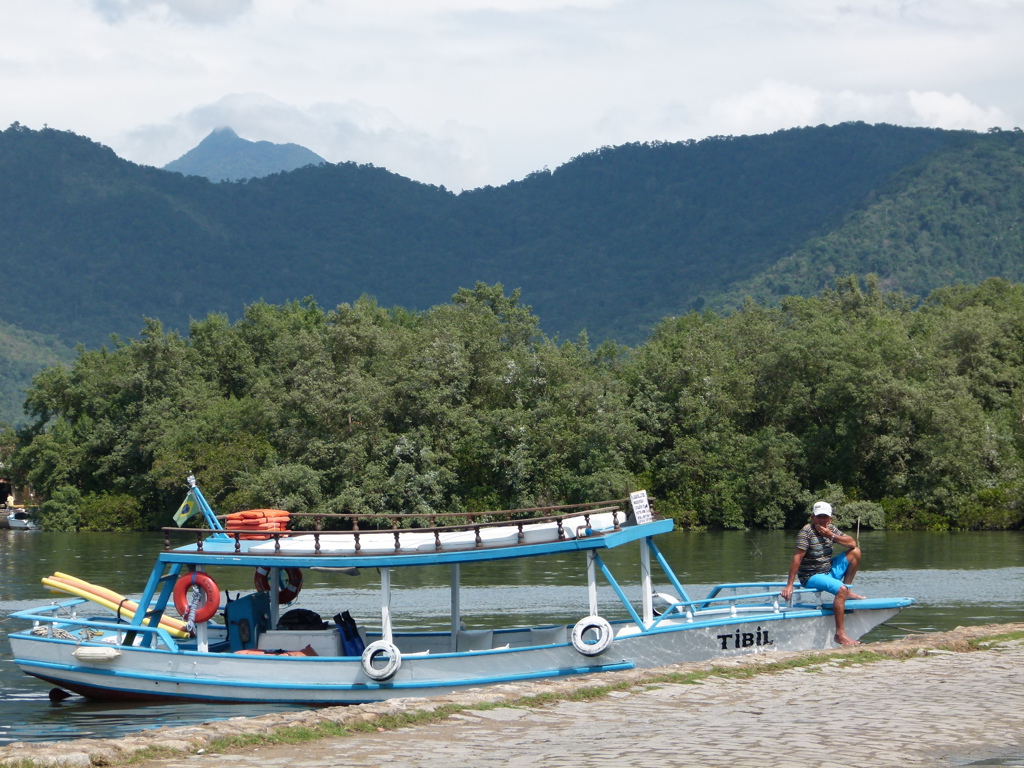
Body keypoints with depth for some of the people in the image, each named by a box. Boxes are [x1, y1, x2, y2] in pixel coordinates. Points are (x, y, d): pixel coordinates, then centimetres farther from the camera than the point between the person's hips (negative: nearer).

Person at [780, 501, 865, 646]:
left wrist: (831, 536, -15)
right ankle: (840, 634, -33)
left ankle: (848, 592, 10)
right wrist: (789, 585, -29)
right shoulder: (807, 531, -17)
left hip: (829, 571, 8)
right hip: (811, 578, -8)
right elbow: (797, 558, -24)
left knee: (855, 552, 5)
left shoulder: (831, 529, 6)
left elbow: (852, 543, 2)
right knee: (840, 589, -32)